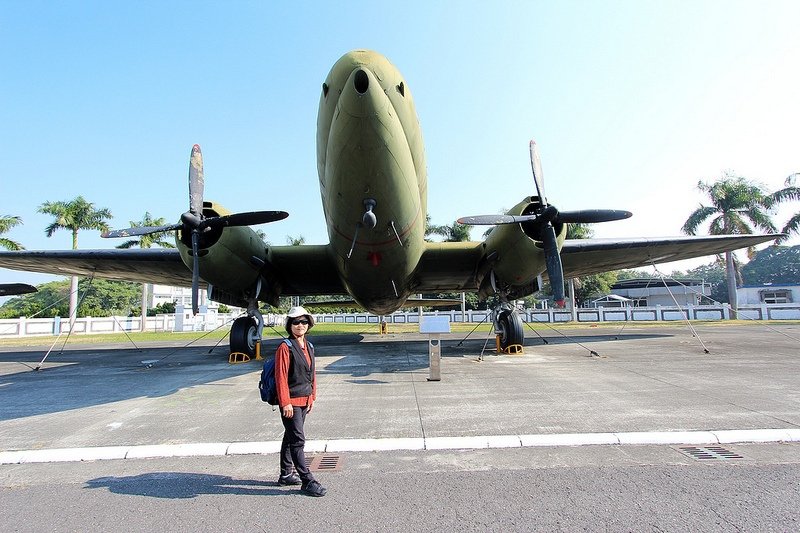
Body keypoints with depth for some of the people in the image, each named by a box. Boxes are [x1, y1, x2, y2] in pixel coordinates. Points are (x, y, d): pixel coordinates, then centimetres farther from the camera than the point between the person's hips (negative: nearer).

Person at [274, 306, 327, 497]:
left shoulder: (309, 347, 10)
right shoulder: (285, 347, -13)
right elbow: (281, 377, -16)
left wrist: (312, 397, 15)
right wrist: (285, 402, -18)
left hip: (304, 400, 8)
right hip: (290, 402, -8)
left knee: (291, 437, 18)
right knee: (297, 440, -3)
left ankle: (286, 475, 31)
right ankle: (307, 481, 4)